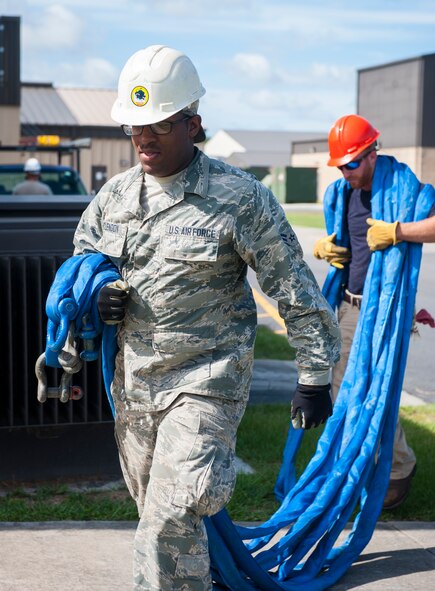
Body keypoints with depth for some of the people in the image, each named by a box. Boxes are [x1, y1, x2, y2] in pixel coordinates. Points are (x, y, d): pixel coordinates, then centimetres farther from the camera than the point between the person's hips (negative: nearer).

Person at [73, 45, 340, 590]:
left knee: (170, 519, -14)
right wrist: (93, 296, -5)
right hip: (132, 380, 6)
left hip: (206, 380, -6)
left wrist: (315, 376, -5)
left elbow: (295, 289, -6)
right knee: (155, 512, 18)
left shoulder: (238, 196, -10)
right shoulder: (113, 196, 6)